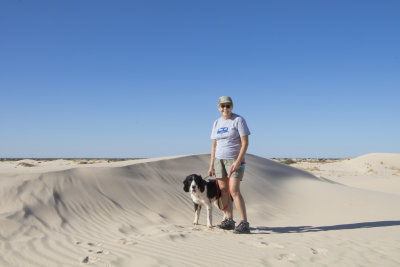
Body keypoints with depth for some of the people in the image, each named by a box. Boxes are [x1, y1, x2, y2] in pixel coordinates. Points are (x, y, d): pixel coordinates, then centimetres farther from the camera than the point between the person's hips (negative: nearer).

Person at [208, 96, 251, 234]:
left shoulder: (238, 120, -6)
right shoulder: (217, 123, 12)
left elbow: (245, 142, -11)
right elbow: (214, 145, 14)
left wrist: (238, 161, -20)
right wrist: (211, 165, 10)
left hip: (234, 160, -6)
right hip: (219, 160, 6)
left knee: (234, 190, -16)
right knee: (223, 190, 4)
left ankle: (244, 223, -15)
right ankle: (229, 220, 12)